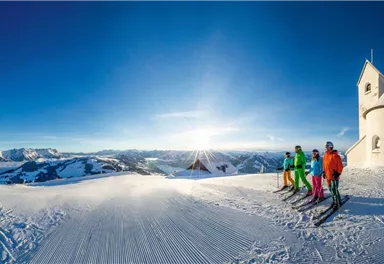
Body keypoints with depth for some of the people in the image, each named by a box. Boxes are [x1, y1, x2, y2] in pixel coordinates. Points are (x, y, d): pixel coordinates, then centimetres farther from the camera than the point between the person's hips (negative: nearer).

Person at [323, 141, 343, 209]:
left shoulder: (335, 155, -13)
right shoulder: (325, 155, 10)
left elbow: (340, 166, -13)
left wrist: (338, 173, -15)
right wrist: (324, 172, 14)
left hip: (334, 176, -8)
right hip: (328, 176, 8)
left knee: (334, 190, -5)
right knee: (331, 189, 15)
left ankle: (338, 203, 9)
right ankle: (335, 201, 29)